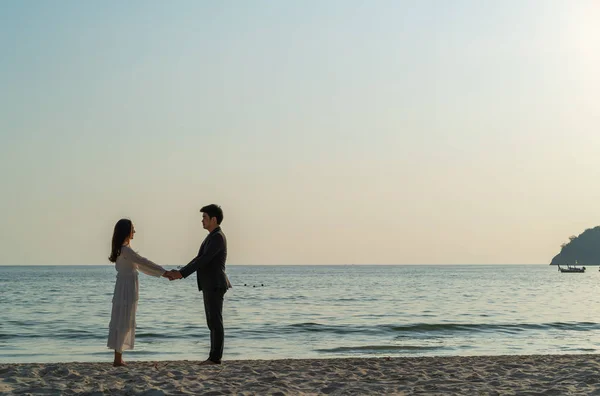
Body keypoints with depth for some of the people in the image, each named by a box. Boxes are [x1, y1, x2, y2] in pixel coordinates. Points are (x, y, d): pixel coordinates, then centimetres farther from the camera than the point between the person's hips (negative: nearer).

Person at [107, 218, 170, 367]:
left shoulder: (122, 249, 15)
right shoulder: (126, 250, -15)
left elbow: (140, 265, 18)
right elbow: (144, 262, -14)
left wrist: (161, 273, 17)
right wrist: (164, 272, -7)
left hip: (124, 289, 9)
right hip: (127, 289, -9)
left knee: (121, 323, 10)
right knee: (124, 323, -5)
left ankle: (118, 357, 13)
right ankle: (118, 358, -2)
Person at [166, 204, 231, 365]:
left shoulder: (218, 237, -14)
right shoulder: (213, 238, 20)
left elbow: (204, 260, -20)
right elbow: (199, 259, 19)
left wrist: (182, 274, -19)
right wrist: (180, 272, 9)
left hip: (215, 285, -11)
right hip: (210, 286, 11)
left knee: (215, 322, -7)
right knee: (213, 322, 10)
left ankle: (215, 358, -4)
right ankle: (214, 357, 13)